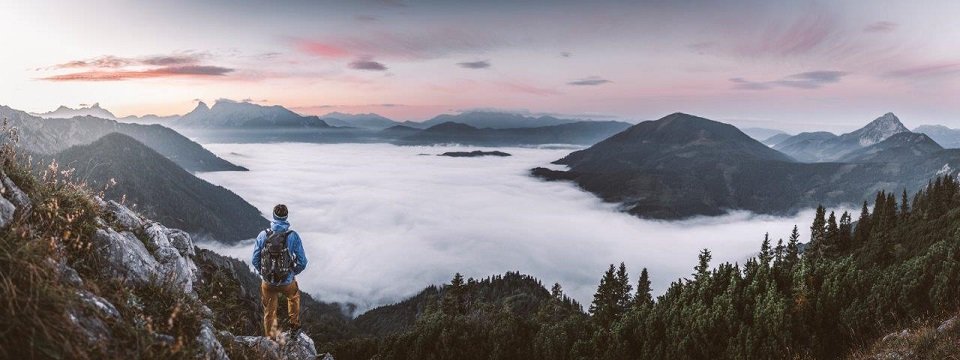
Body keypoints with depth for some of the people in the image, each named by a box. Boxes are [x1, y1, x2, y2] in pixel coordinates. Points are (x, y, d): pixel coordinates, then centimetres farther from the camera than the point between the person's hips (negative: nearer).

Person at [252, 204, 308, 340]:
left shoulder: (263, 235, -10)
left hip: (267, 283, 1)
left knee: (269, 312, 23)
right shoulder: (293, 236, -14)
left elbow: (255, 260, -3)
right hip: (287, 283, -1)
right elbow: (302, 262, -10)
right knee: (294, 297, 34)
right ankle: (294, 328, 40)